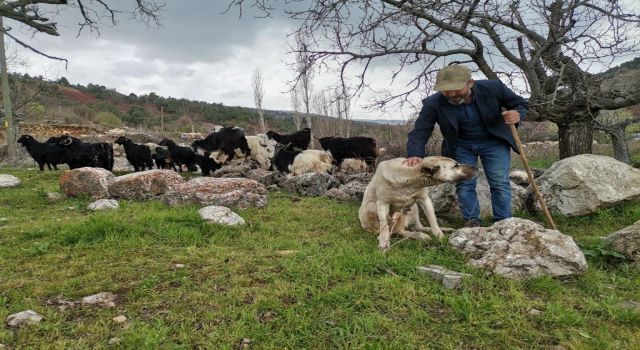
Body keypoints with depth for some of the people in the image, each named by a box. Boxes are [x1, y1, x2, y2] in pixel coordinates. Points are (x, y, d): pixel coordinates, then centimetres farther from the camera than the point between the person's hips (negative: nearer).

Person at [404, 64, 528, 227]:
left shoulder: (493, 88, -21)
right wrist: (415, 154, -44)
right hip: (460, 146, 1)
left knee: (500, 183, -4)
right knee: (464, 184, -1)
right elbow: (420, 132, -23)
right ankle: (472, 221, 11)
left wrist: (517, 114, -31)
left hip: (494, 142, 0)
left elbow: (521, 103, -6)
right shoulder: (433, 104, -23)